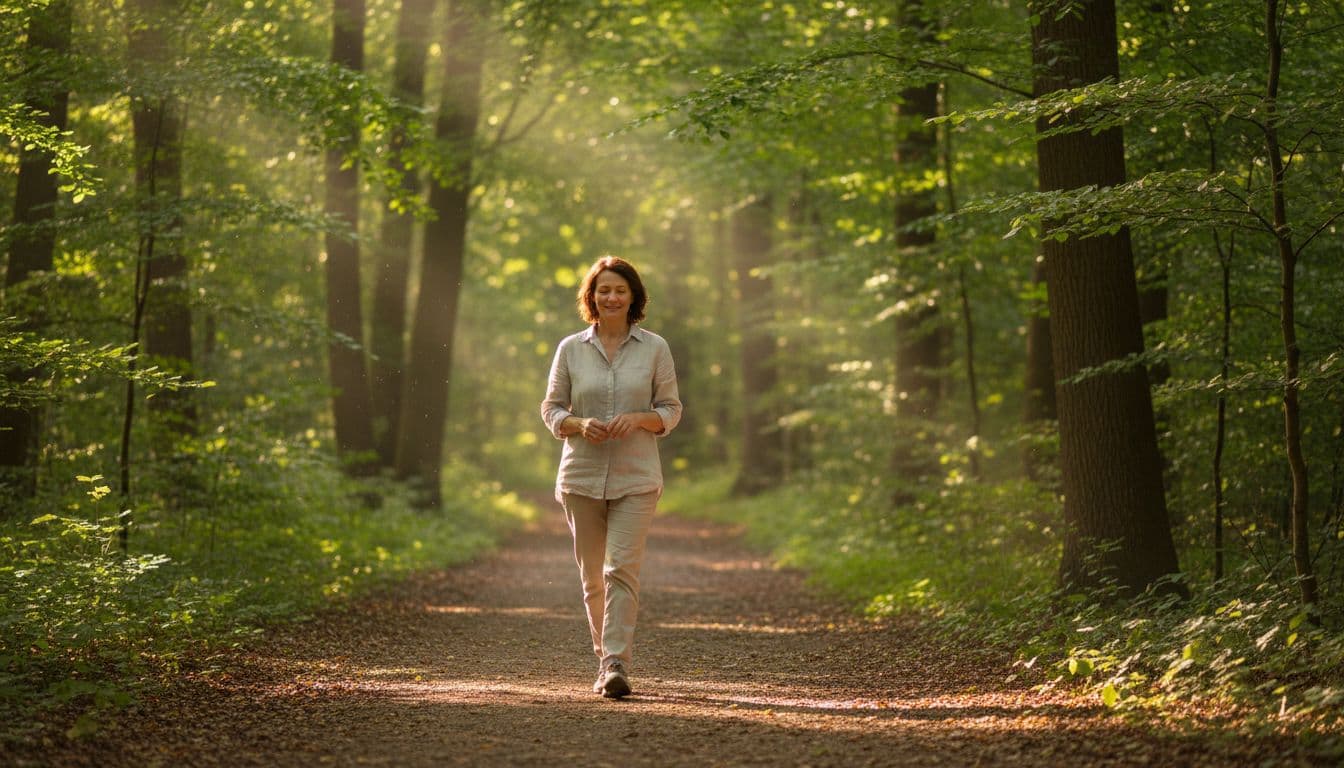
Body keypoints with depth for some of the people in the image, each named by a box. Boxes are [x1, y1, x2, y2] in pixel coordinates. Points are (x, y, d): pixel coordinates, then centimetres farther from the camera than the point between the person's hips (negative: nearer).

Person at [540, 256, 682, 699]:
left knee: (622, 569, -15)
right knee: (592, 576, 7)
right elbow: (551, 409, 8)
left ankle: (617, 665, -19)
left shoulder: (654, 348, 3)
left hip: (636, 478, -2)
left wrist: (638, 418, -15)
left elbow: (671, 410, 6)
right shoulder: (571, 349, 5)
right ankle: (604, 658, 22)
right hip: (581, 476, 2)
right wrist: (580, 424, -13)